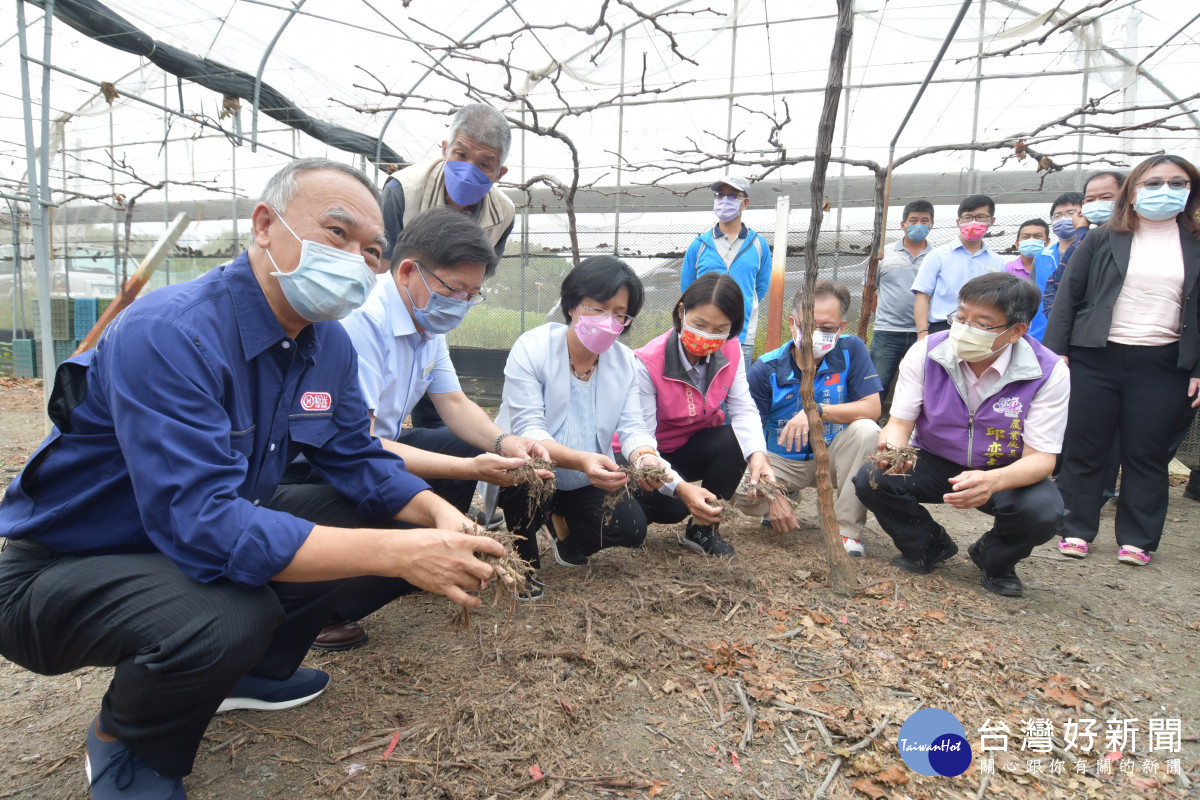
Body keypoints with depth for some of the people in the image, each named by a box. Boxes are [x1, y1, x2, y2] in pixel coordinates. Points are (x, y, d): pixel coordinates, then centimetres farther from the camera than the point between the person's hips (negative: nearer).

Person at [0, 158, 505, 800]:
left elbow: (357, 459, 1)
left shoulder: (330, 344, -5)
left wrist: (439, 516, -19)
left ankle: (252, 670, 19)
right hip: (59, 571, -7)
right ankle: (124, 745, 0)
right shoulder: (167, 334, -30)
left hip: (198, 546, 8)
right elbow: (199, 524, -38)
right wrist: (397, 553, -41)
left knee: (394, 527, -1)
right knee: (231, 617, -37)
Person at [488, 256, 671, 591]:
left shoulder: (625, 361, -5)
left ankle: (566, 527, 21)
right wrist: (581, 460, -46)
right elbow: (528, 430, -27)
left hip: (586, 481, 4)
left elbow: (632, 425, -11)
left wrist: (644, 457, -36)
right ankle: (523, 556, -3)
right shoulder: (531, 349, -20)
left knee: (631, 529, -14)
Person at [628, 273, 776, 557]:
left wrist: (757, 454, -40)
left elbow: (743, 409, -19)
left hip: (689, 448, 5)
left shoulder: (730, 352, -13)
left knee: (734, 442, -27)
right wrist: (680, 488, -45)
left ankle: (703, 529, -5)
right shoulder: (647, 364, -29)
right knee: (673, 507, -32)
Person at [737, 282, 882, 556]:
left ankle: (848, 529, -17)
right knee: (743, 492, -29)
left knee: (865, 430, -30)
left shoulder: (851, 350, -11)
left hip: (831, 456, 1)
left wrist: (817, 411, -33)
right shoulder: (766, 370, -14)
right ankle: (789, 496, 10)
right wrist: (773, 495, -26)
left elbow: (872, 408, -18)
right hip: (783, 461, 0)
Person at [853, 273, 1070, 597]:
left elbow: (1040, 457, -21)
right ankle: (929, 546, 7)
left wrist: (993, 481, -45)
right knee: (870, 479, -25)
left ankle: (995, 559, 6)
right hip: (934, 463, 1)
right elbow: (900, 422, -13)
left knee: (1044, 510, -33)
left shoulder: (1048, 372, -20)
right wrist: (892, 448, -40)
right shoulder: (925, 354, -16)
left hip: (1006, 473, -1)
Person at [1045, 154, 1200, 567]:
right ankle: (1077, 530, 16)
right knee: (1083, 450, 3)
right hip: (1096, 361, -1)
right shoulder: (1102, 240, 6)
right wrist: (1056, 352, -5)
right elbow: (1067, 297, 3)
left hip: (1163, 366, 1)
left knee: (1147, 455, 6)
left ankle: (1136, 539, 19)